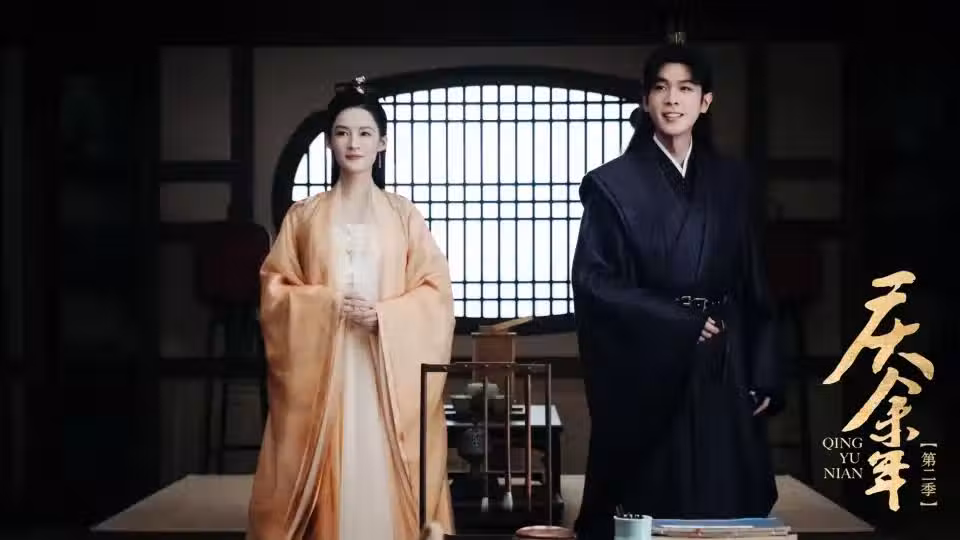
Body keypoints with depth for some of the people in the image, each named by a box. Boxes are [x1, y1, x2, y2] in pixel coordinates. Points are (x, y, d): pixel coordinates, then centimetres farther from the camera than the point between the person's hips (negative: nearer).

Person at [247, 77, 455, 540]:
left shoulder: (404, 214, 7)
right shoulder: (304, 215, 8)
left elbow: (435, 290, 3)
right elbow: (275, 289, 5)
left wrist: (384, 314, -13)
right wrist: (327, 303, -11)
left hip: (390, 368, 0)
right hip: (321, 368, 0)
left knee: (386, 473, -2)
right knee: (325, 476, -1)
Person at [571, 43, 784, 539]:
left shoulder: (733, 183, 9)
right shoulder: (613, 184, -1)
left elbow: (755, 288, 10)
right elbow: (591, 279, -9)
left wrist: (764, 376, 4)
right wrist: (679, 322, -12)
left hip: (721, 372, 3)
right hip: (646, 375, -3)